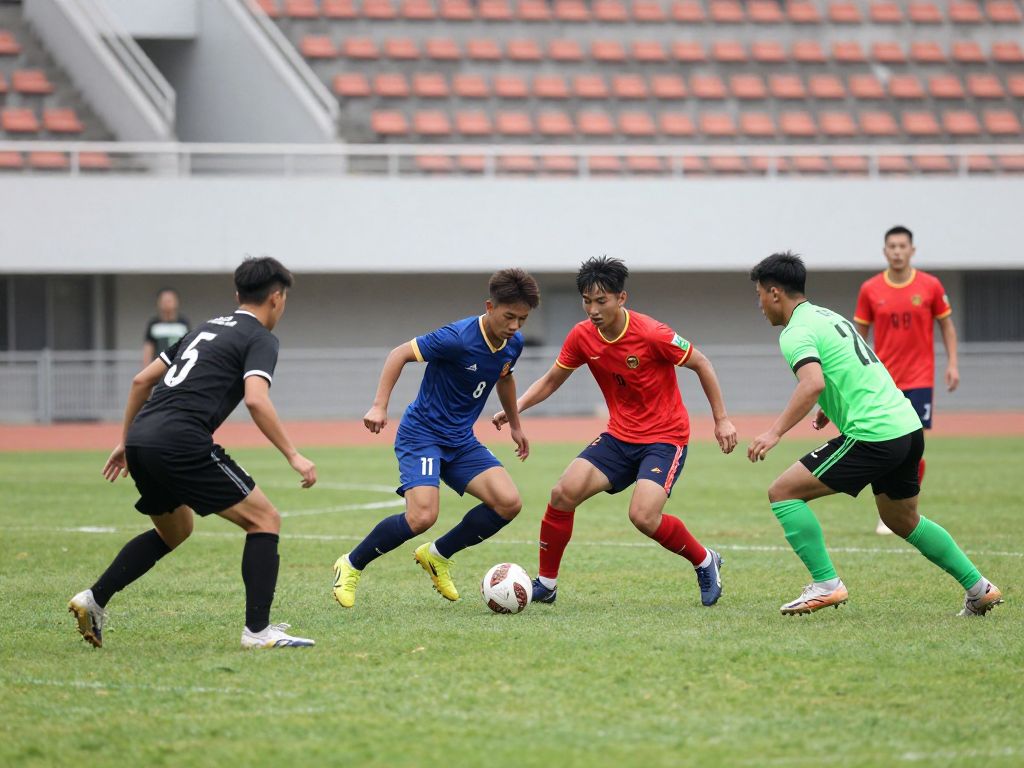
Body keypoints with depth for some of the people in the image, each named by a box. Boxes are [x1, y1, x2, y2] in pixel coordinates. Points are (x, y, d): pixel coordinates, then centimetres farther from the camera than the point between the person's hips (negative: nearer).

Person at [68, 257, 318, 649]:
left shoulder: (206, 329, 27)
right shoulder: (260, 339, 3)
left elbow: (141, 380, 26)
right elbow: (256, 399, -16)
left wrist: (126, 442, 33)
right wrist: (294, 456, -13)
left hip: (141, 439, 8)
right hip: (181, 442, -8)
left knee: (174, 531, 29)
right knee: (264, 519, -1)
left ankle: (93, 599, 21)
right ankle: (258, 630, -9)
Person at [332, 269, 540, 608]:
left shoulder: (513, 344, 0)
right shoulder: (459, 338, -23)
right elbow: (400, 354, -16)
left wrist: (515, 425, 33)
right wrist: (379, 406, -23)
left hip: (461, 441, 7)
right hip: (422, 435, -7)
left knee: (509, 503, -12)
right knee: (423, 516, -26)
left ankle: (437, 555, 10)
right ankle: (351, 566, -2)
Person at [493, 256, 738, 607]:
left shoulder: (651, 335, -21)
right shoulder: (582, 336, -5)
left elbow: (700, 364, -8)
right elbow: (551, 380, 9)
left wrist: (722, 419, -7)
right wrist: (515, 408, -6)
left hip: (665, 438, -5)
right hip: (619, 436, 5)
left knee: (643, 516, -25)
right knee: (564, 493, -13)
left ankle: (704, 561, 3)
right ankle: (546, 584, 2)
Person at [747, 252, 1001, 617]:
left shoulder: (796, 333, -9)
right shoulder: (827, 316, 21)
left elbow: (813, 384, -27)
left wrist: (775, 432, -28)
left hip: (873, 435, -10)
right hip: (908, 426, 10)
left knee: (783, 492, -6)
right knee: (903, 520, 28)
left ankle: (826, 584, -9)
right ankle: (979, 589, 28)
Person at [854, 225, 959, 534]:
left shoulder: (930, 286, -1)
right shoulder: (870, 289, 1)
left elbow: (947, 324, 8)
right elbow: (860, 334, 8)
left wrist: (952, 363, -1)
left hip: (919, 380, -1)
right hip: (882, 381, 1)